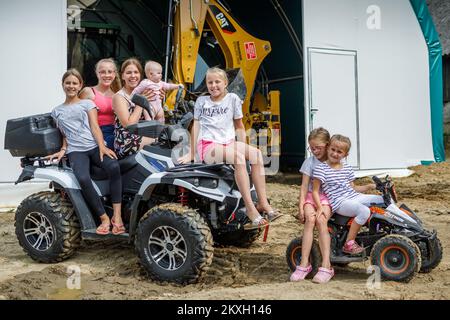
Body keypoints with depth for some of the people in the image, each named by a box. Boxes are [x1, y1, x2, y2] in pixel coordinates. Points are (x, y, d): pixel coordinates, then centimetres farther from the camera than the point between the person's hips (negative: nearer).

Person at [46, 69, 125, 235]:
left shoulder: (87, 103, 17)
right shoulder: (56, 111, 23)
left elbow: (95, 126, 5)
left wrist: (102, 147, -10)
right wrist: (63, 150, 3)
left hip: (94, 146, 0)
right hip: (75, 150, 0)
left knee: (114, 167, -34)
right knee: (83, 179, -34)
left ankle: (117, 215, -32)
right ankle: (104, 218, -25)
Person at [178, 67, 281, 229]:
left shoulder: (232, 99, 11)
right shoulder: (201, 101, 11)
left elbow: (239, 126, 15)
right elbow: (196, 126, 12)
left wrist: (244, 148, 5)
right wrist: (191, 153, 8)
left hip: (229, 143, 3)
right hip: (208, 146, -3)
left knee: (256, 153, -25)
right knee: (238, 157, -34)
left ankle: (263, 203, -26)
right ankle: (250, 208, -37)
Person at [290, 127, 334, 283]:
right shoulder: (309, 162, 6)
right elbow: (304, 186, 2)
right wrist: (301, 206, -10)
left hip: (328, 197, -1)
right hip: (311, 196, 1)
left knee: (321, 220, -30)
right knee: (310, 218, -30)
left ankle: (326, 266, -29)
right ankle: (304, 264, -27)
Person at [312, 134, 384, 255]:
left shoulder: (347, 169, 14)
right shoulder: (321, 168, -6)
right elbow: (315, 191, -7)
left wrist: (369, 186, 6)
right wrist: (320, 207, -20)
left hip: (354, 197, 7)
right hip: (340, 203, -7)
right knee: (364, 211, -32)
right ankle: (349, 243, -22)